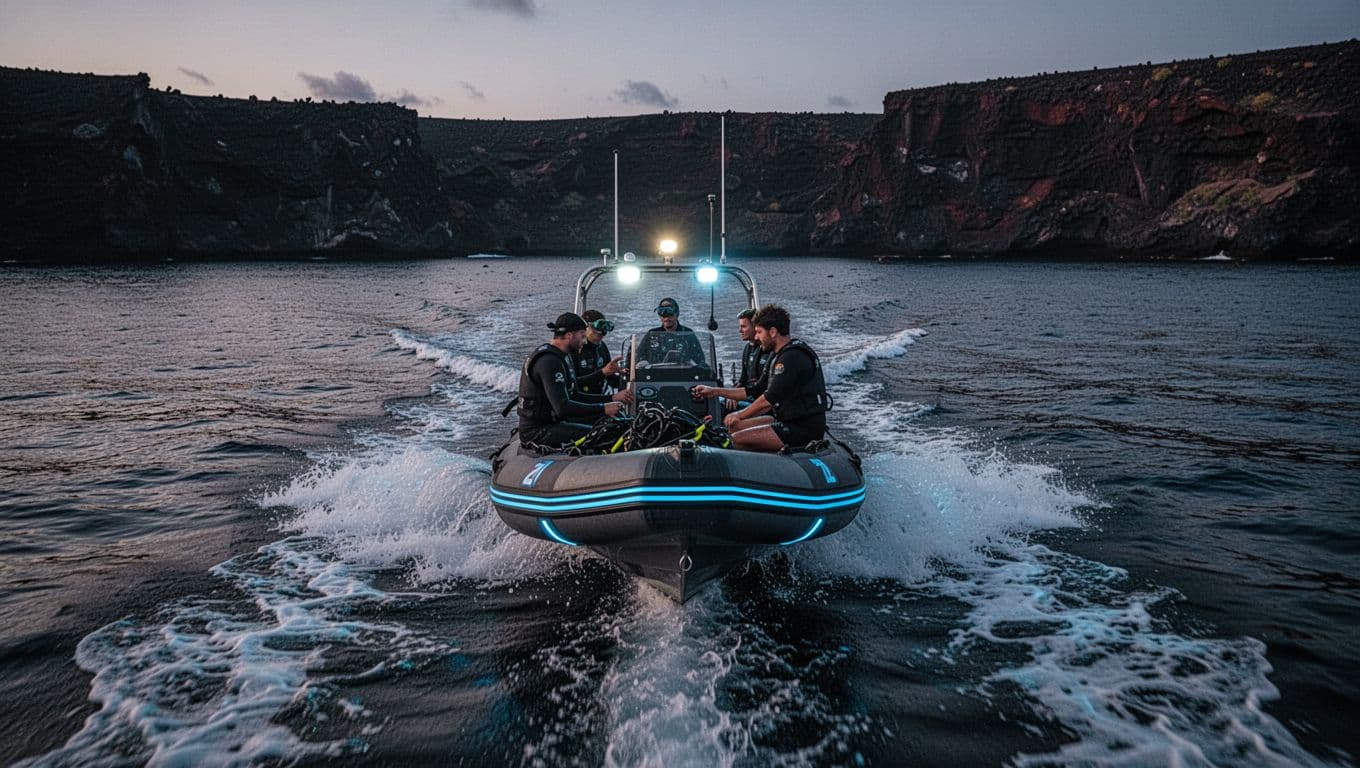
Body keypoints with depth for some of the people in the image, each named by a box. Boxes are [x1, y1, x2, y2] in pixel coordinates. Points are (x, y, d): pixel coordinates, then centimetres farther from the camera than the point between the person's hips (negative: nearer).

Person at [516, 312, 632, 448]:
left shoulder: (561, 357, 15)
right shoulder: (549, 361, -19)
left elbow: (574, 397, 17)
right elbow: (563, 407, -28)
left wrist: (612, 398, 11)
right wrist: (603, 409, -24)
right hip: (537, 432, -10)